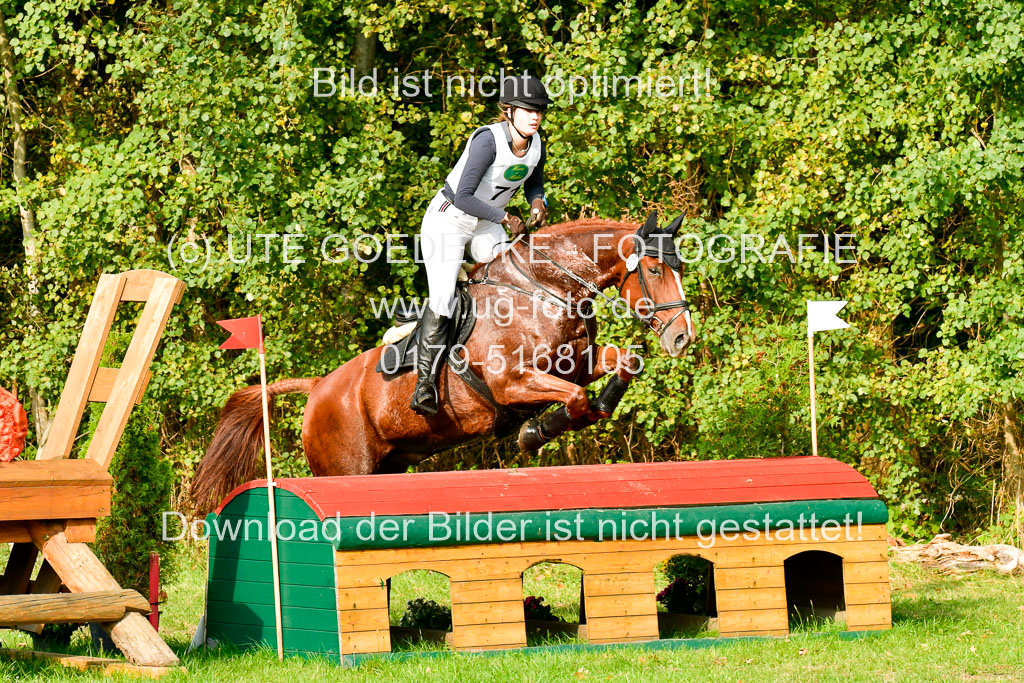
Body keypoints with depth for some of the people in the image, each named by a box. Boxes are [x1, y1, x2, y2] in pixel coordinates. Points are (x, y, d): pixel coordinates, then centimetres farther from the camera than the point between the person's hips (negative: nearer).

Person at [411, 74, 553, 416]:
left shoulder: (536, 145, -5)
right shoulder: (488, 140, -27)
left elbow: (534, 182, 16)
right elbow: (464, 196, -28)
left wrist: (538, 202, -7)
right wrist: (505, 218, -23)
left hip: (485, 228, 7)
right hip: (448, 221, -7)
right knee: (441, 298, -17)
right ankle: (425, 382, -12)